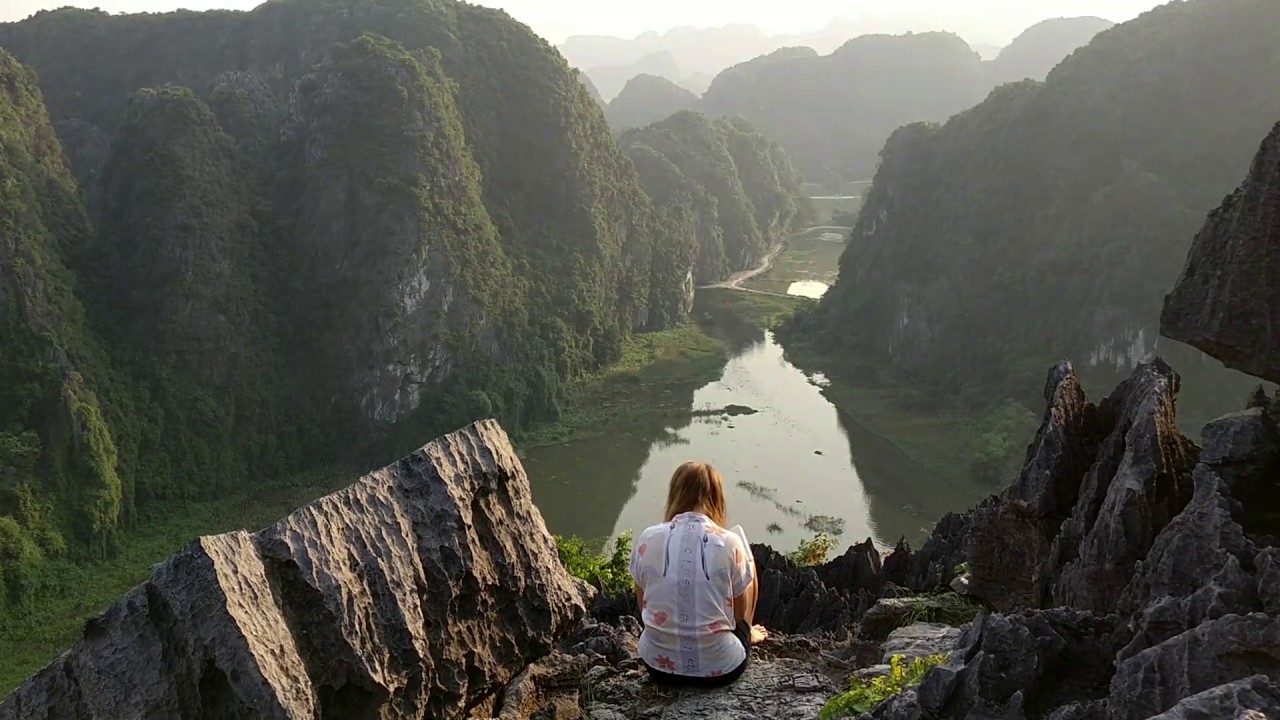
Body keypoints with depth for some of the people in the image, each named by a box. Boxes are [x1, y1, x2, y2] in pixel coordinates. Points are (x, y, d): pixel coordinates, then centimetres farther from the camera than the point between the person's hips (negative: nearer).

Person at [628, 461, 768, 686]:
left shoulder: (647, 539, -8)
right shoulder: (729, 543, -14)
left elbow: (644, 606, 5)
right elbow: (740, 613, -2)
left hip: (658, 664, 2)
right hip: (719, 668, -2)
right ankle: (747, 636, 43)